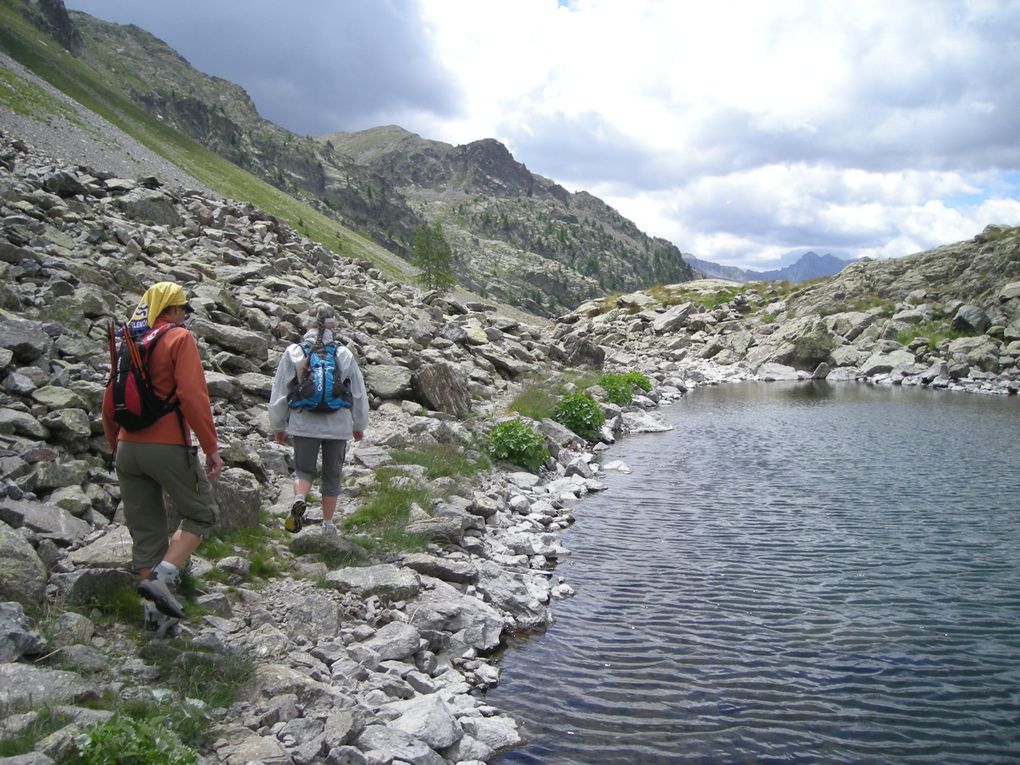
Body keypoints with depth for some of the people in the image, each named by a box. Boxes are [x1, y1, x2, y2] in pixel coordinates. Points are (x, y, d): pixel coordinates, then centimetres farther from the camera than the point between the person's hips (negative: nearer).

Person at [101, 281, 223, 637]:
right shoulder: (179, 338, -5)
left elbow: (109, 404, 16)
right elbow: (193, 395, -16)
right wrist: (211, 447, -14)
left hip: (128, 448, 7)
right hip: (168, 447, -6)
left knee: (146, 532, 11)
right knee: (201, 514, 10)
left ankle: (156, 615, 15)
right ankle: (162, 576, -9)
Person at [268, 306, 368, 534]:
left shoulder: (293, 353, -1)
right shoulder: (344, 355, 0)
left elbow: (279, 392, 3)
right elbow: (359, 393, 7)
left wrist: (278, 426, 15)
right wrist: (359, 425, 20)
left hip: (304, 424, 0)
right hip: (338, 425, 0)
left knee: (303, 470, 14)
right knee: (332, 474, 15)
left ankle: (299, 500, -17)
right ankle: (328, 524, 24)